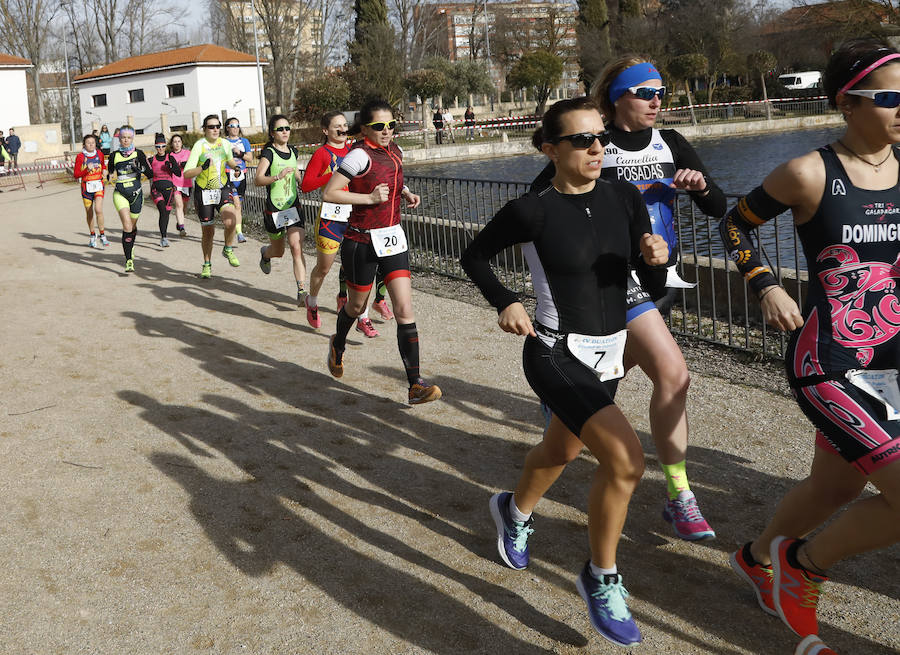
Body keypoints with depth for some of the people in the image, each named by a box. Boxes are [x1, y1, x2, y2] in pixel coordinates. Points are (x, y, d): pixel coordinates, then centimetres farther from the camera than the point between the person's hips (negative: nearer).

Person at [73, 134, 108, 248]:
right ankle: (92, 236, 26)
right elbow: (76, 175, -5)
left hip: (99, 185, 0)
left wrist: (104, 170, 4)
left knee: (98, 210, -17)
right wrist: (87, 169, -20)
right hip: (86, 186, 0)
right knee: (89, 213, 8)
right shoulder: (80, 157, -5)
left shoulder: (100, 155, 4)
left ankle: (102, 235, -6)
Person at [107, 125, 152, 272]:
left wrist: (138, 169, -17)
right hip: (120, 193, -1)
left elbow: (150, 175, -1)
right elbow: (109, 172, 21)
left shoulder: (139, 154, 2)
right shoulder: (114, 156, 5)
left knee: (133, 226, 14)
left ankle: (130, 249, 45)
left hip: (136, 193, 1)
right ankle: (129, 260, -21)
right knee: (127, 225, -19)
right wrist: (109, 175, 0)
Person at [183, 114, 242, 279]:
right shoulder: (199, 146, -12)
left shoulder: (225, 144, 0)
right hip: (204, 192, -2)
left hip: (223, 189, 2)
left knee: (229, 220, -26)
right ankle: (207, 265, 28)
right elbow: (186, 174, -17)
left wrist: (236, 168, 2)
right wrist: (203, 168, -33)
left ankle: (228, 250, 1)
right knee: (208, 232, 6)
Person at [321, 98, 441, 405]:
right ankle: (338, 345, 50)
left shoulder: (395, 152, 7)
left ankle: (415, 384, -7)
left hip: (393, 237, 5)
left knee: (405, 311, -6)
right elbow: (328, 193, -19)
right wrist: (370, 198, -22)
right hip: (363, 241, -5)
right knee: (357, 306, 15)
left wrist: (406, 193, 8)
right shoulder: (360, 155, -15)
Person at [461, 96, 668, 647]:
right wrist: (506, 302, -13)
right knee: (626, 458, -22)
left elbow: (655, 287, 1)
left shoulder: (625, 198, -3)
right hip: (557, 355, -6)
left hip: (609, 354, 6)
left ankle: (515, 511, 59)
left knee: (563, 450, 26)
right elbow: (474, 257, 1)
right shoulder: (532, 210, -15)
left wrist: (656, 258, -20)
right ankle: (602, 579, 0)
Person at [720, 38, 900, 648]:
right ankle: (801, 563, 12)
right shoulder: (810, 174, -12)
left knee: (836, 489, 22)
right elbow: (735, 225, 2)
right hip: (829, 367, -6)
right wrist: (767, 287, -11)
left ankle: (758, 559, 50)